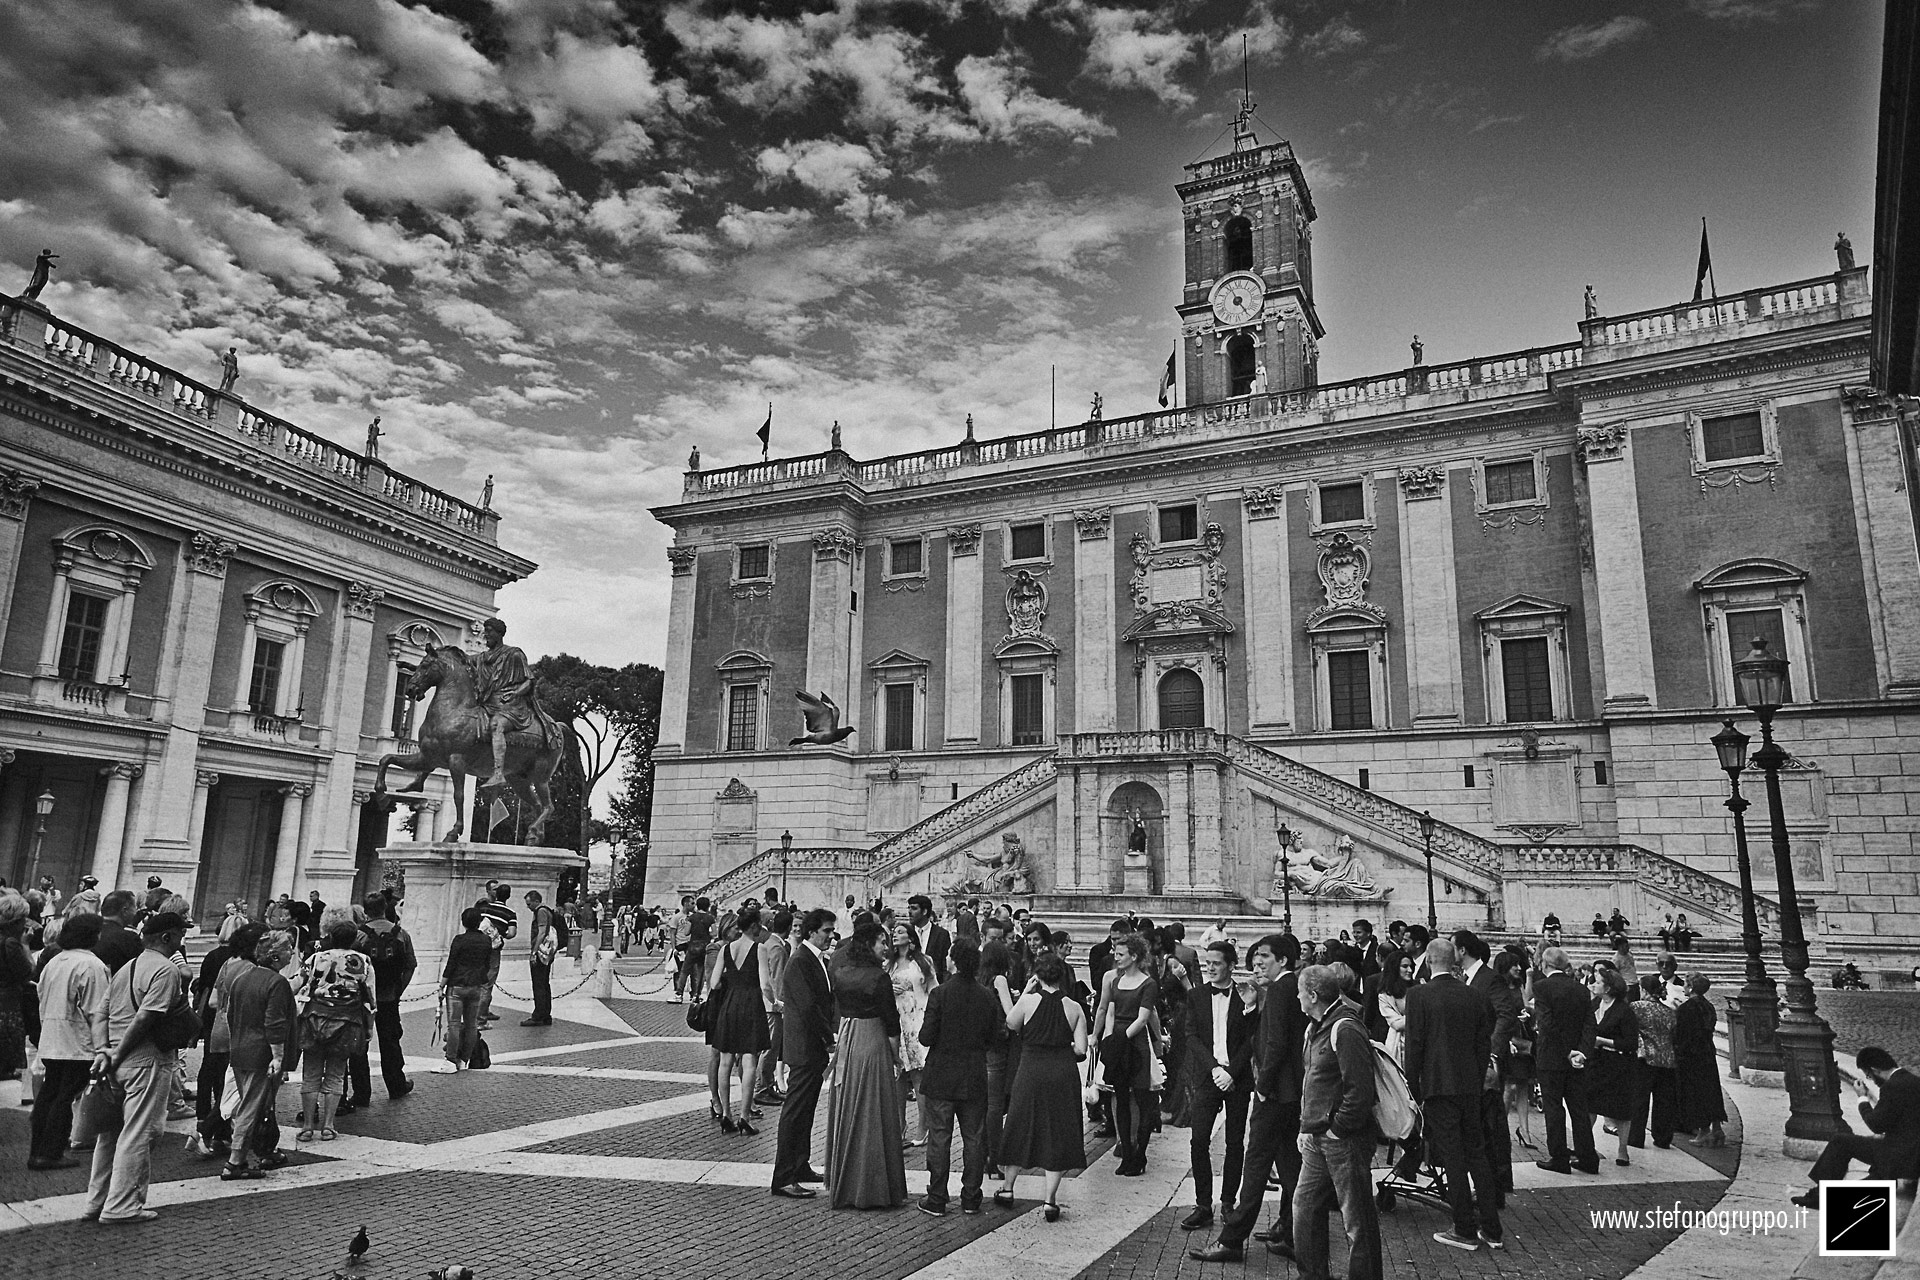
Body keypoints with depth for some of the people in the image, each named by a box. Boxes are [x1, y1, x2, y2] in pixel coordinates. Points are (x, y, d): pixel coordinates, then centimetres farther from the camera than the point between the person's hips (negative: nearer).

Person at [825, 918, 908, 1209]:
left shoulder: (840, 972, 1)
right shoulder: (878, 978, -14)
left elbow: (836, 1010, 8)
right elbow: (891, 1023, -9)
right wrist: (896, 1058, -1)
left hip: (845, 1047, 6)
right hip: (873, 1047, -6)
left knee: (845, 1118, 15)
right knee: (873, 1119, 3)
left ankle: (842, 1187, 24)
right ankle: (873, 1188, 9)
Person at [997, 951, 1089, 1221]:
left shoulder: (1028, 1001, -11)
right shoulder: (1074, 1008, -4)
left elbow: (1010, 1025, 7)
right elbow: (1081, 1050, -5)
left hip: (1032, 1072, -1)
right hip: (1064, 1076, 1)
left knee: (1022, 1128, 16)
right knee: (1058, 1134, 10)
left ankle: (1007, 1188, 30)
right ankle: (1051, 1200, 11)